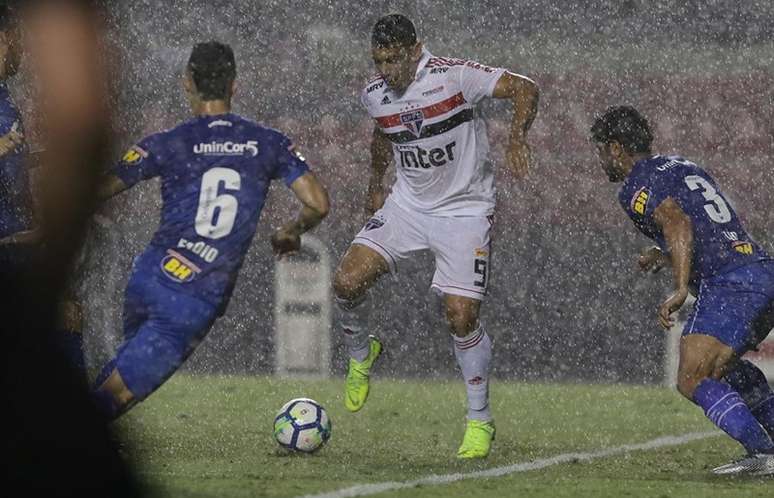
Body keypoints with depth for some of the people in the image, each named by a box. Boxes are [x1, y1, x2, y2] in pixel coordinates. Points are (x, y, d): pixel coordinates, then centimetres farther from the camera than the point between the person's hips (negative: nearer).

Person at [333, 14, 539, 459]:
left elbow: (524, 88, -22)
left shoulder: (454, 76, -20)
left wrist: (517, 138, -38)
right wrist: (376, 184, 22)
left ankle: (480, 422, 8)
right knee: (348, 281, -14)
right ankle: (361, 355, 19)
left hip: (465, 210, -5)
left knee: (462, 317, -12)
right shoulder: (376, 94, -2)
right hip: (408, 205, 5)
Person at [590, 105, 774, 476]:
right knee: (723, 366, 32)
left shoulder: (638, 185, -2)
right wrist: (667, 256, 40)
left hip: (730, 285, -9)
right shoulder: (682, 166, 26)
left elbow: (680, 224, -21)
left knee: (693, 381, -13)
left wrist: (680, 289, -27)